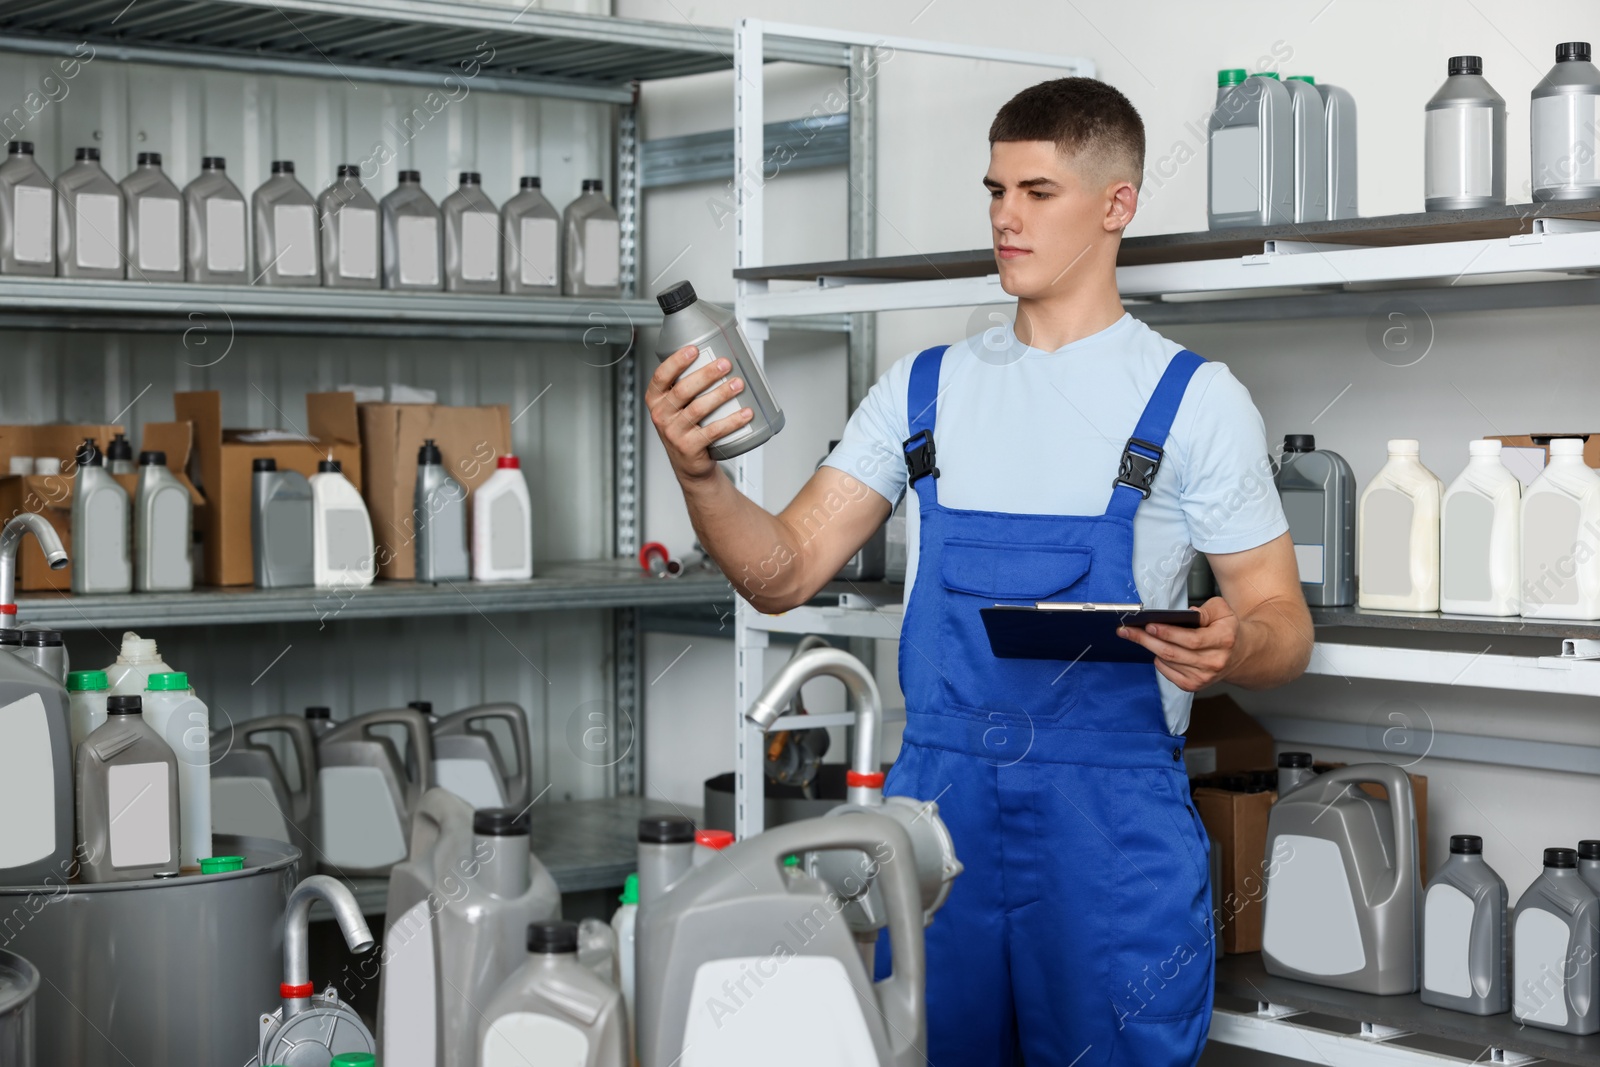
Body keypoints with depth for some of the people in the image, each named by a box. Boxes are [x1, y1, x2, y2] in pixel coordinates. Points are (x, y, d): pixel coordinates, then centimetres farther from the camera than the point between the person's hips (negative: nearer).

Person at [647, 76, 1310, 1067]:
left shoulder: (1195, 399, -1)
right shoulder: (925, 388, 10)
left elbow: (1283, 626, -1)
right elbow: (787, 573, 6)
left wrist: (1231, 646, -24)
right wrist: (699, 474, -13)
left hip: (1114, 825, -3)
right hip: (935, 801, 4)